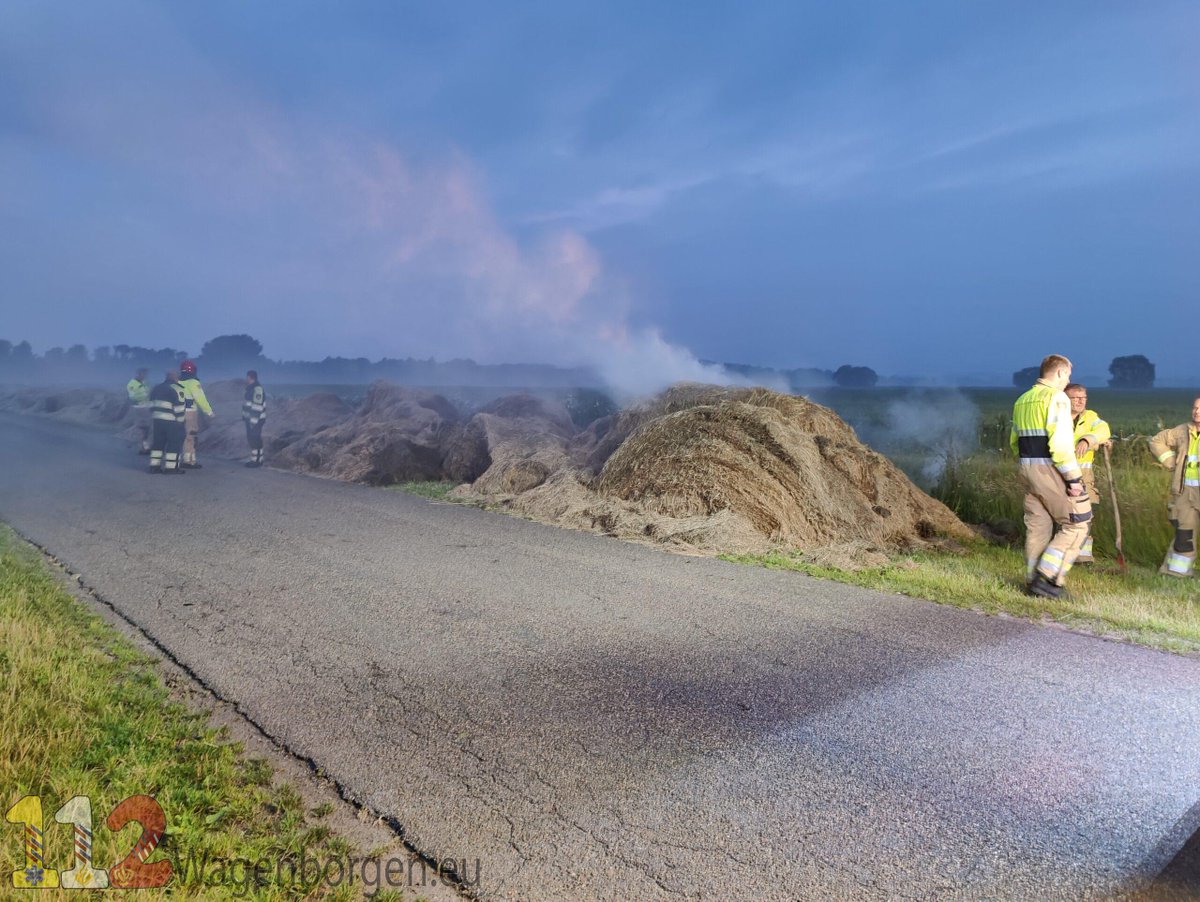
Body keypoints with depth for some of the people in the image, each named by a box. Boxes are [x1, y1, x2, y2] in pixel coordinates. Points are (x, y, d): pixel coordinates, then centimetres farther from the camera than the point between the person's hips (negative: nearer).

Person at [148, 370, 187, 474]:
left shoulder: (157, 388, 14)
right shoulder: (176, 389, -12)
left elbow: (152, 405, 17)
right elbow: (179, 407, -14)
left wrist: (154, 415, 23)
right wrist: (180, 421, -6)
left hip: (157, 420, 8)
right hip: (171, 421, -8)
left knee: (158, 441, 13)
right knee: (175, 443, -2)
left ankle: (154, 465, 14)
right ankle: (170, 467, -4)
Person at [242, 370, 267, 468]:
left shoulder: (257, 389, -18)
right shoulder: (250, 388, 14)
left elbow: (257, 407, -23)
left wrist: (254, 421, -24)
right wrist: (245, 416, 20)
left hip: (255, 419, -10)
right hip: (250, 419, 10)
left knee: (255, 439, -7)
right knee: (251, 438, 13)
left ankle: (257, 460, -3)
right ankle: (254, 459, 19)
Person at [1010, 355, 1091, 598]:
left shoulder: (1022, 401, 15)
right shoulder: (1056, 398, -11)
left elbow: (1015, 441, 20)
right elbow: (1061, 442, -20)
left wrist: (1028, 464, 21)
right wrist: (1073, 477, -17)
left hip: (1027, 469, 8)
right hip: (1051, 470, -8)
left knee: (1037, 527, 12)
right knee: (1076, 525, 1)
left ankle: (1033, 581, 16)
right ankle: (1047, 577, -4)